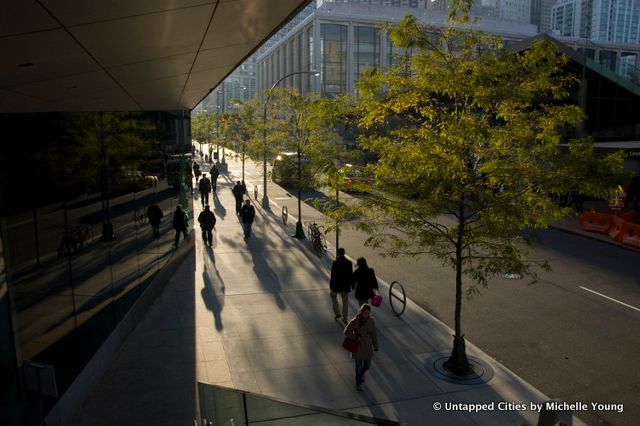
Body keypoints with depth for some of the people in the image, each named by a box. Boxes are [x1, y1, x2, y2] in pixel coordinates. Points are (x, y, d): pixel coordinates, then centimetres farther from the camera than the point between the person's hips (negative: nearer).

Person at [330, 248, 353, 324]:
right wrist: (350, 284, 14)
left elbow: (333, 275, -15)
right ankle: (345, 319, 20)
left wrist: (331, 287, -9)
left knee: (333, 295, 26)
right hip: (346, 285, 3)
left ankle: (337, 313, 21)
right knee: (345, 302, 13)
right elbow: (351, 275, -1)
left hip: (337, 285, -3)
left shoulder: (335, 262, -17)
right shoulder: (349, 263, -7)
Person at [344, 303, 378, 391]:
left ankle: (361, 374, 52)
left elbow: (374, 333, -4)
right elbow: (346, 332, -12)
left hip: (368, 346, 3)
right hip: (358, 347, -3)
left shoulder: (371, 320, -13)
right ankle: (358, 382, 37)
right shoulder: (354, 321, -23)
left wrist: (375, 347, 1)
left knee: (367, 365, 17)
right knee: (359, 366, 11)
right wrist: (356, 338, -21)